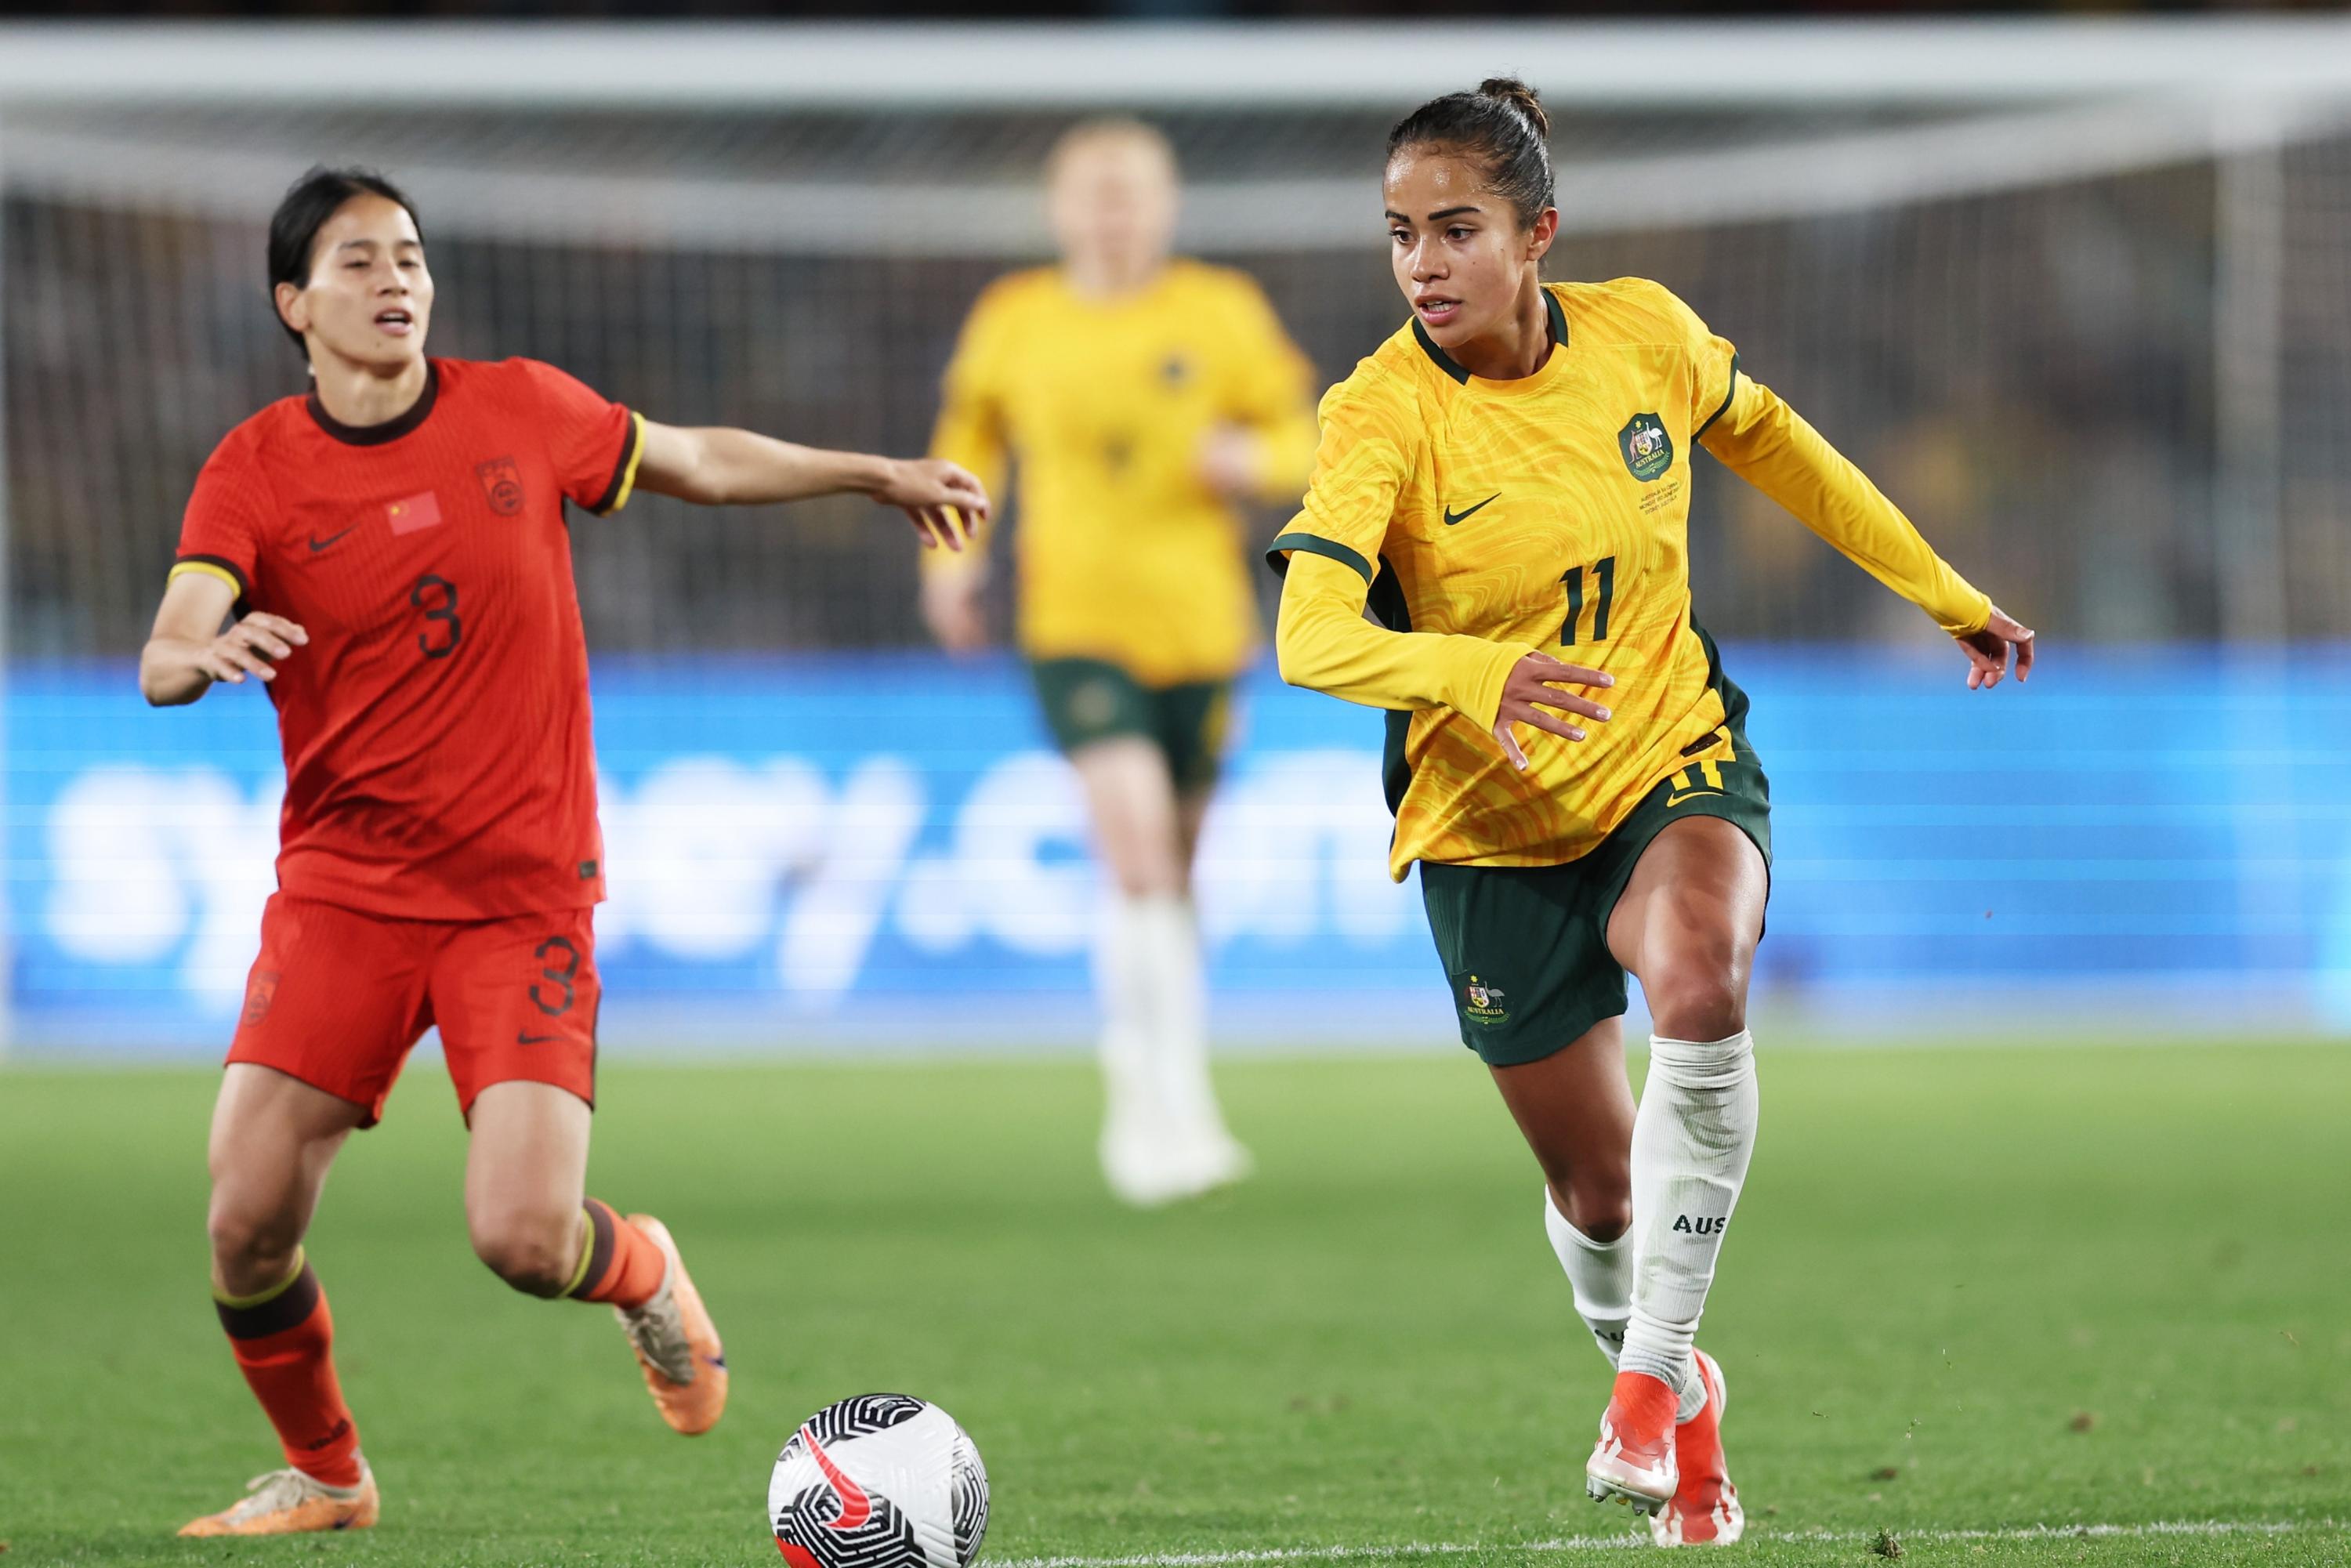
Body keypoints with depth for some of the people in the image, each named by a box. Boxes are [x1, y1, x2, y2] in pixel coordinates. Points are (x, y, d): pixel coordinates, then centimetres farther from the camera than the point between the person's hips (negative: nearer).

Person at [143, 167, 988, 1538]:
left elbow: (699, 462, 20)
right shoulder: (254, 472, -3)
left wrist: (880, 476, 27)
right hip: (341, 893, 1)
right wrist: (208, 654, -40)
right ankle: (324, 1475, 19)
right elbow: (164, 662, -16)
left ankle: (640, 1273, 22)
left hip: (523, 896, 0)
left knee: (523, 1237, -16)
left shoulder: (521, 410, 2)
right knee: (249, 1222, -9)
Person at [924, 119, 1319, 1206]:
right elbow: (969, 436, 19)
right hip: (1075, 623, -2)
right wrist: (951, 549, 6)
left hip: (1199, 626, 2)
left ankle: (1138, 1099, 32)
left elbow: (1299, 434, 7)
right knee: (1139, 857, -21)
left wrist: (1251, 460, -15)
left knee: (1171, 875, 12)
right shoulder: (1013, 323, 3)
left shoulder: (1221, 314, 2)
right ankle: (1177, 1112, -21)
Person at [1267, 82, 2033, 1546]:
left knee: (1699, 987, -34)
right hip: (1494, 827, -1)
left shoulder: (1643, 332, -10)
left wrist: (1947, 597, 20)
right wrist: (1480, 677, -54)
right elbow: (1311, 638, -34)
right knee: (1597, 1189, 8)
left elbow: (1767, 438, 12)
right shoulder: (1382, 414, -20)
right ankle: (1682, 1395, 43)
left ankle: (1650, 1371, -21)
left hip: (1676, 763, 1)